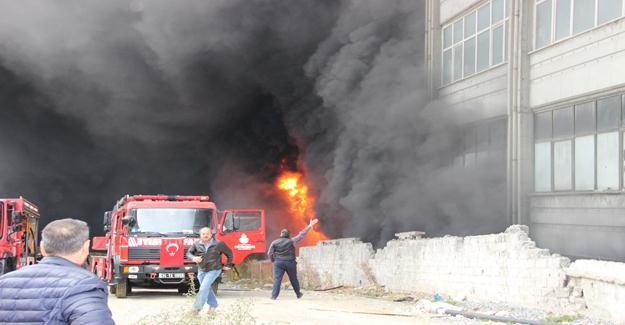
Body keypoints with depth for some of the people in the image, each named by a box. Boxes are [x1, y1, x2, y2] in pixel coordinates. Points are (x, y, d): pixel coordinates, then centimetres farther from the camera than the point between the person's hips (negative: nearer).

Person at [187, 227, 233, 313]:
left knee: (204, 288, -14)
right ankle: (213, 304, 34)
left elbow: (229, 253, 2)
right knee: (207, 289, 15)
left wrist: (228, 265, 3)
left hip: (213, 270, -4)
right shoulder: (197, 244, -4)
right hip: (201, 270, 5)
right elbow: (189, 253, 0)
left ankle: (196, 308, -12)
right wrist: (193, 258, -21)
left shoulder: (219, 244, -10)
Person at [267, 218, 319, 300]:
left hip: (278, 263, 0)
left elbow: (270, 253, 3)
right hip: (290, 263, 0)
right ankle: (298, 294, 30)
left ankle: (274, 296, -13)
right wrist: (309, 226, 5)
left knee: (277, 279, -3)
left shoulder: (274, 243, 2)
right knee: (293, 279, 14)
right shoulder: (291, 241, -3)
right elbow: (301, 235, 0)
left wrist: (273, 261, 20)